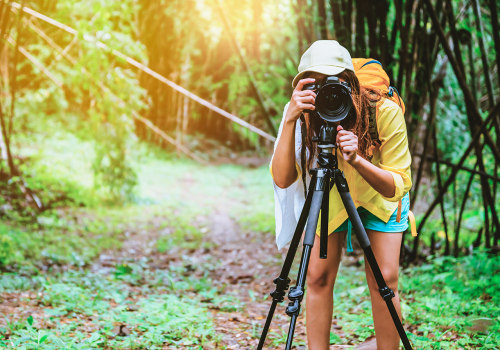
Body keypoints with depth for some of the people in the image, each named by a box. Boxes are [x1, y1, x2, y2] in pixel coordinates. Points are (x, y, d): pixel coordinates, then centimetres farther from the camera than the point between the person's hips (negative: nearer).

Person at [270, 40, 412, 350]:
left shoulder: (385, 112, -33)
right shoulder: (305, 115, -27)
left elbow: (398, 185, -30)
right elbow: (282, 179, -37)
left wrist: (357, 161, -48)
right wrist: (290, 121, -49)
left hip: (380, 195, -1)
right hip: (329, 196, 1)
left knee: (384, 280, -10)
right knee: (318, 277, -7)